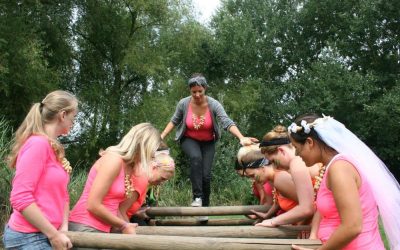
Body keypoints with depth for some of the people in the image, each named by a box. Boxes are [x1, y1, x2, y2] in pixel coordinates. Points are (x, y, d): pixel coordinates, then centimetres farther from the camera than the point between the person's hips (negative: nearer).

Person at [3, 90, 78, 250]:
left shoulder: (54, 148, 10)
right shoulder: (38, 143, -17)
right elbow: (20, 198, -23)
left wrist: (63, 227, -3)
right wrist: (54, 235, -19)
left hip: (44, 234, 8)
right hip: (29, 237, -8)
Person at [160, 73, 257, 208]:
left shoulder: (214, 104, -22)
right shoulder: (183, 103, -18)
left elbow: (228, 123, -32)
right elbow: (174, 121, -2)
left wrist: (241, 138, -47)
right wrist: (161, 136, -10)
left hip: (208, 142, 1)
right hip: (189, 140, 0)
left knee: (206, 175, -7)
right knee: (196, 157, -34)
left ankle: (205, 205, 18)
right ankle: (197, 197, -26)